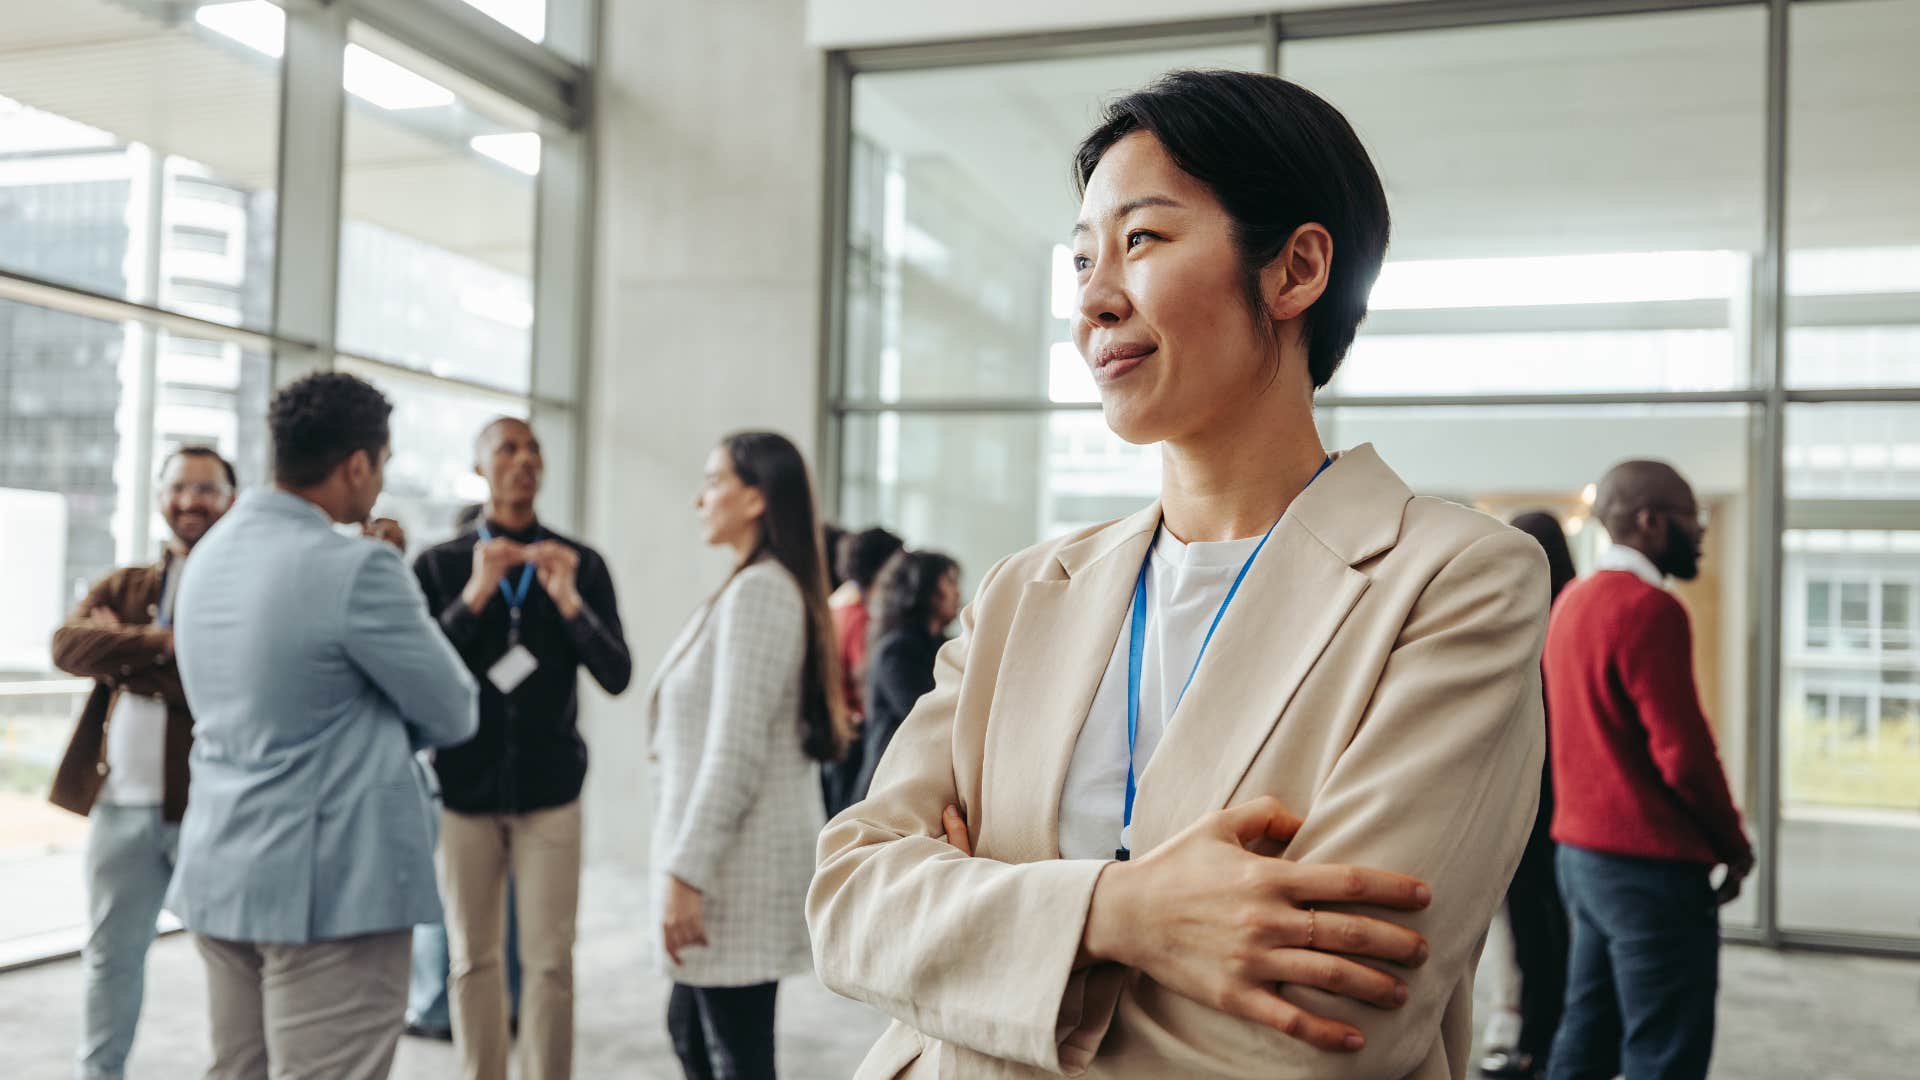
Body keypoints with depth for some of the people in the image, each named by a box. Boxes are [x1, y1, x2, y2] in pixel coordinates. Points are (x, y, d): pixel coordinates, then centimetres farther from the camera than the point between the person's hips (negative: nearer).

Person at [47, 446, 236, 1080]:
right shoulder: (122, 587, 15)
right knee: (110, 955, 18)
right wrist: (163, 645, -16)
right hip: (122, 804, 5)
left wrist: (124, 658, -9)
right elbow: (68, 644, -4)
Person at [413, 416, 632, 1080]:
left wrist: (569, 601, -19)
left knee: (549, 960, -1)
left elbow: (616, 676, -4)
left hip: (549, 786, 0)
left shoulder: (580, 564, 2)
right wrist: (474, 597, -20)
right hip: (465, 784, 1)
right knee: (473, 958, 8)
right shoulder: (439, 566, 2)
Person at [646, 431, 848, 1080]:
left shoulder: (756, 592, -16)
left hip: (742, 862, -10)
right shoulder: (782, 588, 15)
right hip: (740, 857, 10)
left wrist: (684, 873, -20)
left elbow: (735, 751, -22)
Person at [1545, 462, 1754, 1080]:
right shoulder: (1648, 608, -17)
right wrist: (1734, 845, -4)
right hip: (1650, 867, -9)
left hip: (1582, 853, 9)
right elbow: (1684, 754, -20)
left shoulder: (1574, 601, 12)